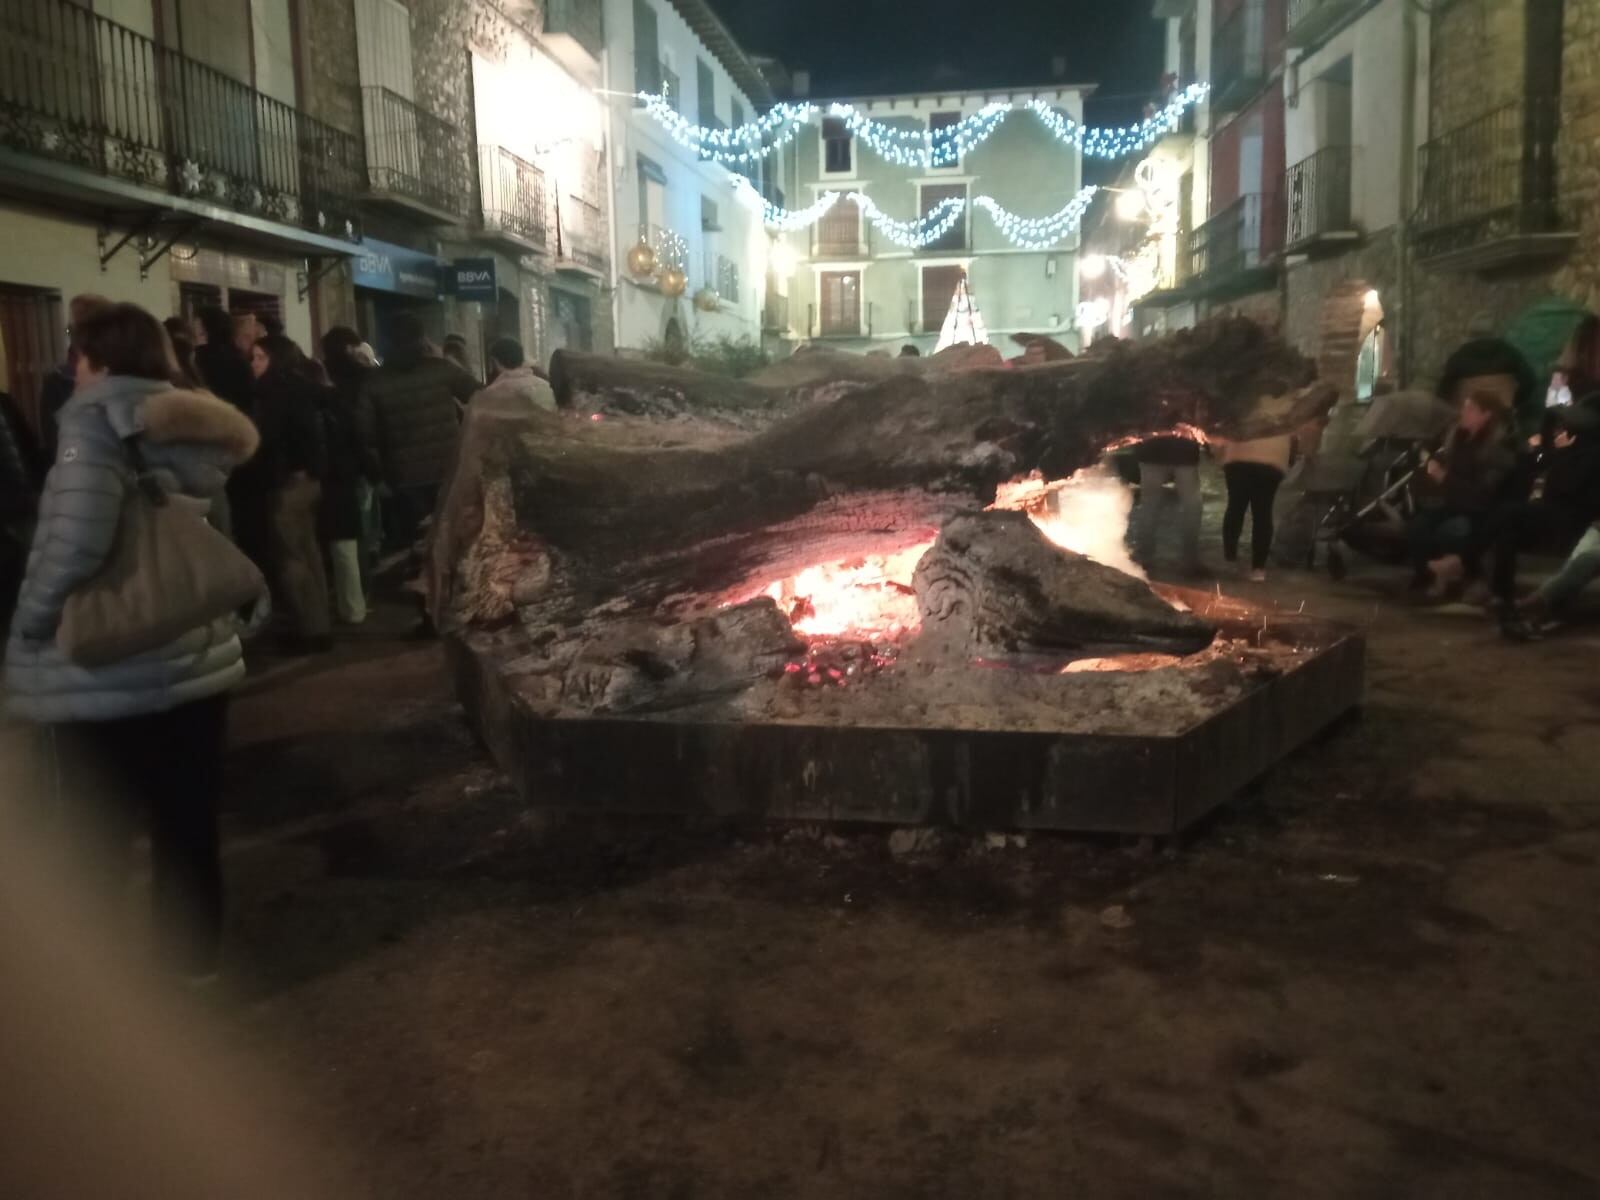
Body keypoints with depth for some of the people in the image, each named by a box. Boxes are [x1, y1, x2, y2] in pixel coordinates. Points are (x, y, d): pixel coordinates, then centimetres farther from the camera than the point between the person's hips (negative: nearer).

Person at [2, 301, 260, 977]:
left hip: (105, 676, -5)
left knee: (97, 842, 11)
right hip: (195, 659, 6)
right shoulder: (192, 427, 5)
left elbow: (75, 541, -25)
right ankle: (193, 957, 31)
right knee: (187, 827, 17)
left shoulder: (96, 418, -14)